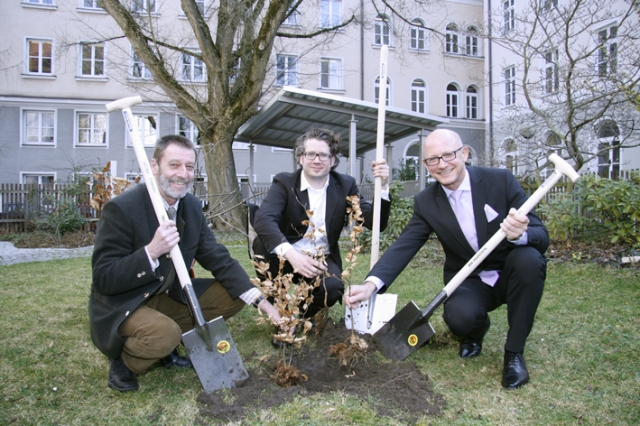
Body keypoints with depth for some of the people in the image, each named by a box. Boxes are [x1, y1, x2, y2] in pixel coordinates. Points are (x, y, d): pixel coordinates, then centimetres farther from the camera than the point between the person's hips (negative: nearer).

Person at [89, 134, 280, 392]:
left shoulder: (192, 206, -3)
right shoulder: (121, 209, -22)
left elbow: (218, 258, -2)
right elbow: (103, 280, -22)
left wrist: (258, 299, -14)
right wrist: (151, 252, -38)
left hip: (169, 296, 7)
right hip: (121, 305, -7)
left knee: (233, 295, -4)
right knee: (165, 333, -35)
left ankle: (167, 347, 8)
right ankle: (124, 363, 0)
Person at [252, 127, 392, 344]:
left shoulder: (345, 185, -1)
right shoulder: (284, 182, -8)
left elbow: (375, 223, -9)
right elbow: (263, 219, -28)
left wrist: (382, 186, -25)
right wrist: (292, 255, -44)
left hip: (322, 260, 1)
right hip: (287, 257, 0)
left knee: (333, 287, -31)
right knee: (262, 243, -31)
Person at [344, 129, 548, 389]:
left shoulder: (500, 180, -13)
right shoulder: (426, 202, -7)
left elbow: (542, 236, -15)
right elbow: (404, 247, -16)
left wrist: (521, 234, -40)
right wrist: (371, 284, -33)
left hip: (510, 274, 0)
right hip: (468, 282, 0)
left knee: (529, 259, -32)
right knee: (459, 317, -31)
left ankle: (514, 352, -11)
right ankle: (476, 329, 11)